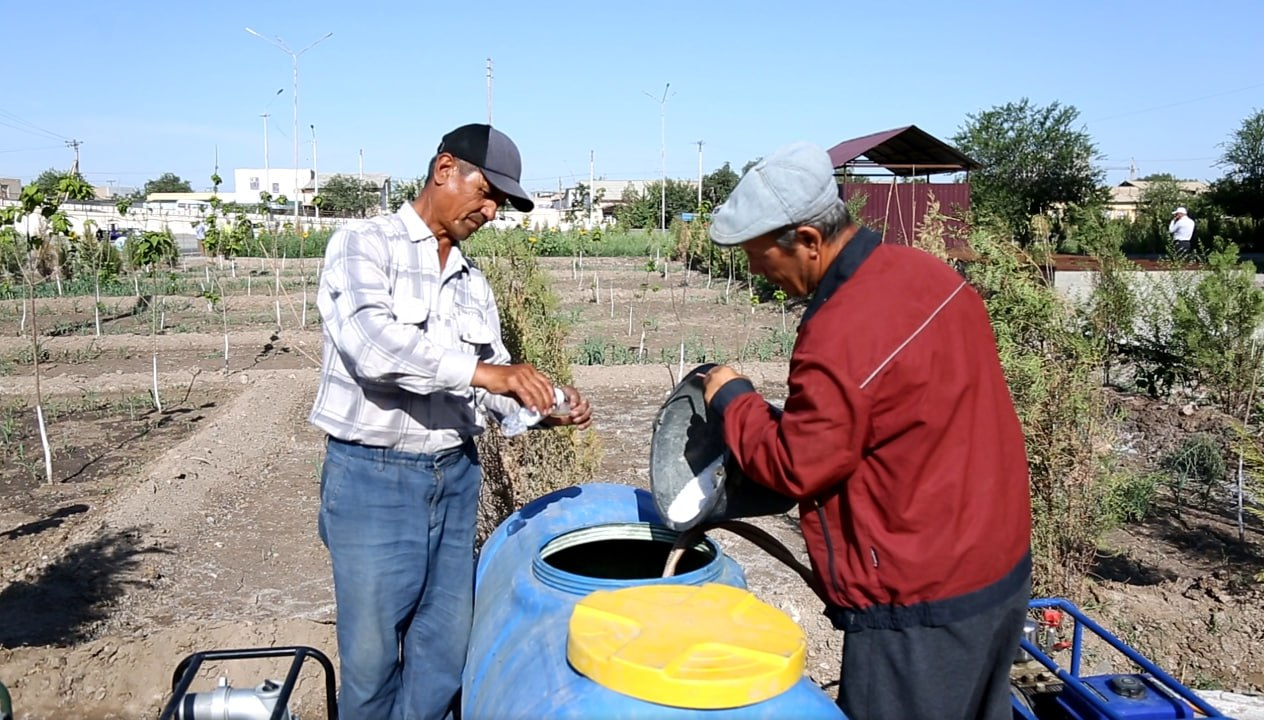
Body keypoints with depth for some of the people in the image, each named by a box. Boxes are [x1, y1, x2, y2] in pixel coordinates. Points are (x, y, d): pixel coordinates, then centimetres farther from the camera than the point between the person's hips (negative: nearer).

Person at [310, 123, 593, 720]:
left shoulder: (473, 283, 12)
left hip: (455, 478, 6)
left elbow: (495, 385, 10)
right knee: (371, 653, 7)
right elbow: (370, 344, -24)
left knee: (445, 648, 12)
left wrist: (546, 407, -10)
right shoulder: (363, 244, -6)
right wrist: (479, 370, -32)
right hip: (374, 475, -5)